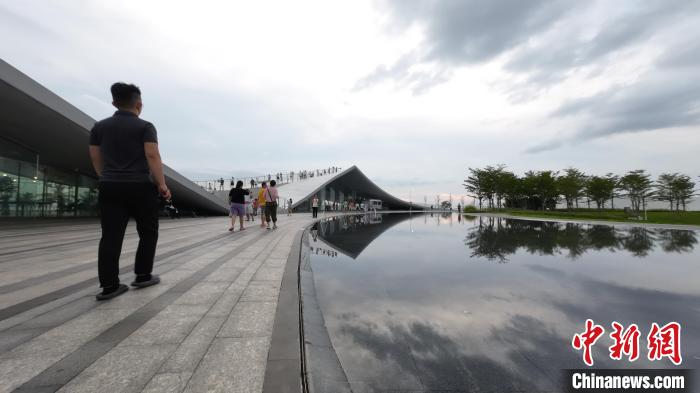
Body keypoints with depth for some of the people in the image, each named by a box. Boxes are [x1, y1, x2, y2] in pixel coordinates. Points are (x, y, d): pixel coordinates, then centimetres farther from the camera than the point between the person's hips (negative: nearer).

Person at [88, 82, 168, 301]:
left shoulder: (99, 127, 12)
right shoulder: (145, 127, -3)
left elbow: (96, 160, 16)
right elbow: (152, 156, -15)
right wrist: (162, 185, -13)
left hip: (110, 188, 4)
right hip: (141, 187, -4)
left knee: (110, 237, 2)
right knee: (148, 233, 10)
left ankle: (109, 286, 1)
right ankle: (143, 276, 15)